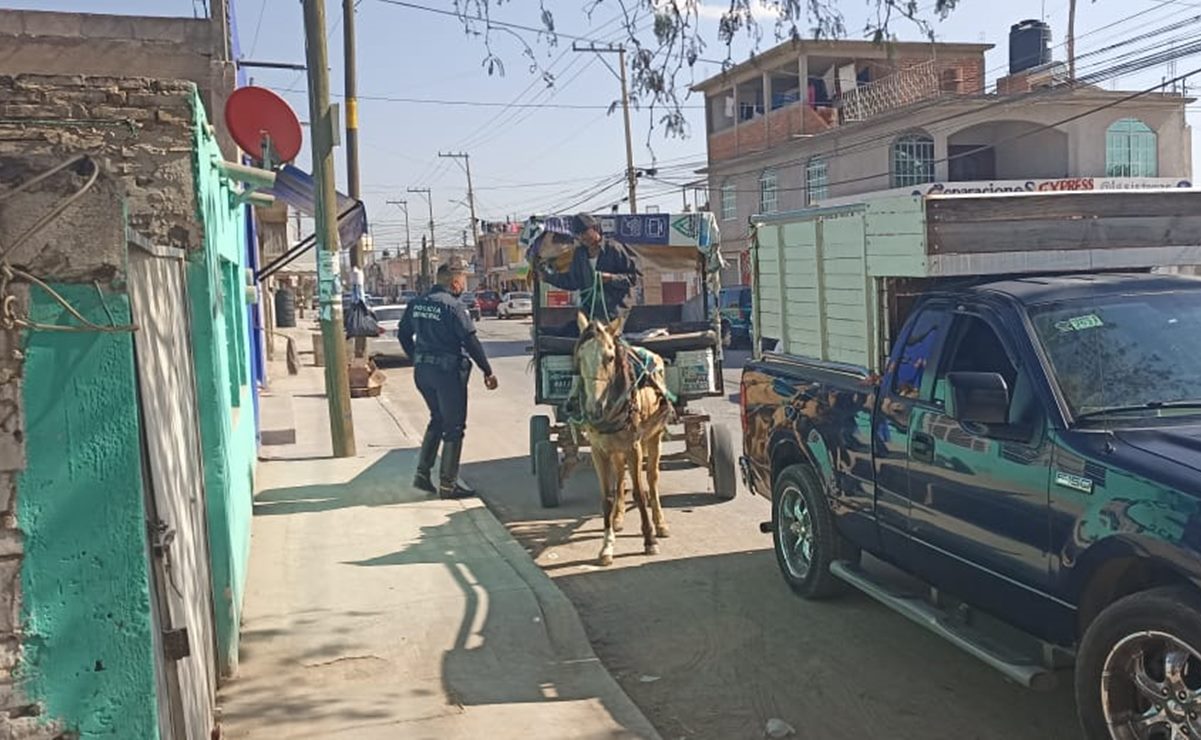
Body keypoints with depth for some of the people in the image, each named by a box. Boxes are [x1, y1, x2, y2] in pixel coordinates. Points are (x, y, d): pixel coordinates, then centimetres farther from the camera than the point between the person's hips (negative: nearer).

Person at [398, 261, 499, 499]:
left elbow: (404, 334, 16)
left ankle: (422, 474, 18)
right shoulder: (453, 306, -15)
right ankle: (448, 484, 7)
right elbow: (470, 341, -17)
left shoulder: (417, 304, 8)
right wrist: (487, 371, -11)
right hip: (448, 371, -7)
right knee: (454, 427, 3)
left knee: (437, 420, 23)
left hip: (422, 371, 7)